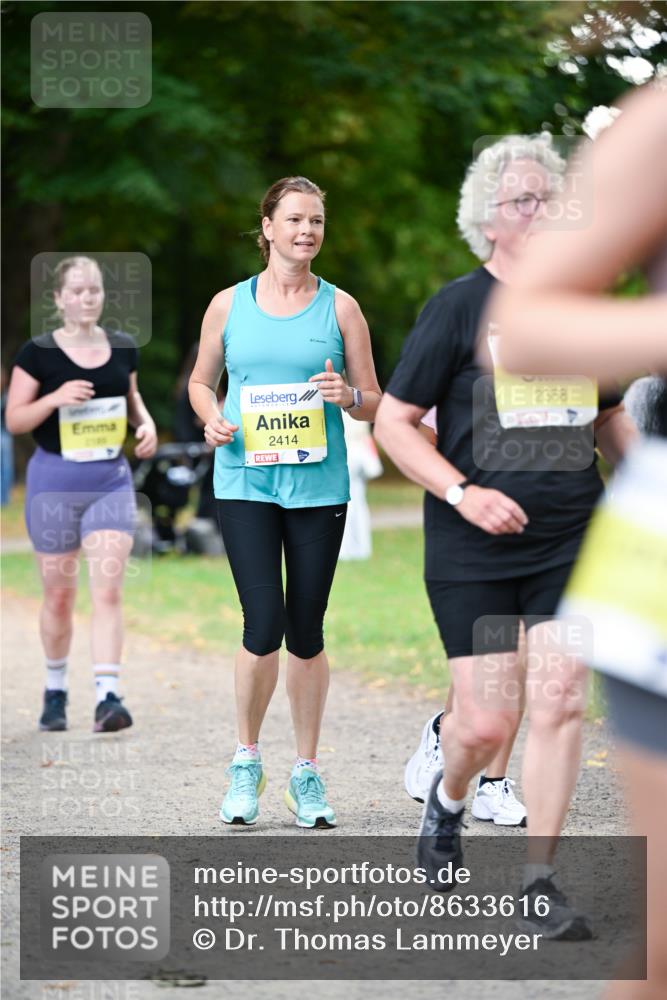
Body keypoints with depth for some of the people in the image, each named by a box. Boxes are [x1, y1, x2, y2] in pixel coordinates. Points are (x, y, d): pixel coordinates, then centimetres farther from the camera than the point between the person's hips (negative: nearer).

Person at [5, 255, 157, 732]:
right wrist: (55, 398, -20)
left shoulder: (122, 348, 5)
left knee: (109, 589, -11)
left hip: (111, 478, 2)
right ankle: (56, 689, 28)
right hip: (55, 478, -2)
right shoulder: (38, 352, -5)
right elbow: (14, 419, -4)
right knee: (59, 595, 8)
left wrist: (146, 423, 0)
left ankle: (108, 697, -15)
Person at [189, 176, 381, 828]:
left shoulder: (340, 307, 6)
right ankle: (246, 761, 9)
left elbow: (374, 402, 9)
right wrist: (212, 421, -3)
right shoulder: (229, 304, 7)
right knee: (264, 624, -12)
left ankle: (307, 773, 18)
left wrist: (349, 396, -14)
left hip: (318, 486, 1)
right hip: (245, 482, -1)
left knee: (307, 630, 5)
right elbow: (200, 381, 18)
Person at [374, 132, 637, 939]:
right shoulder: (457, 307, -4)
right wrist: (463, 493, -16)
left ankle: (539, 885, 4)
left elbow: (609, 417, 22)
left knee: (559, 700, -6)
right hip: (474, 549, -3)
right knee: (488, 718, -3)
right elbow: (393, 423, -4)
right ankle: (447, 802, 32)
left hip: (570, 541, 3)